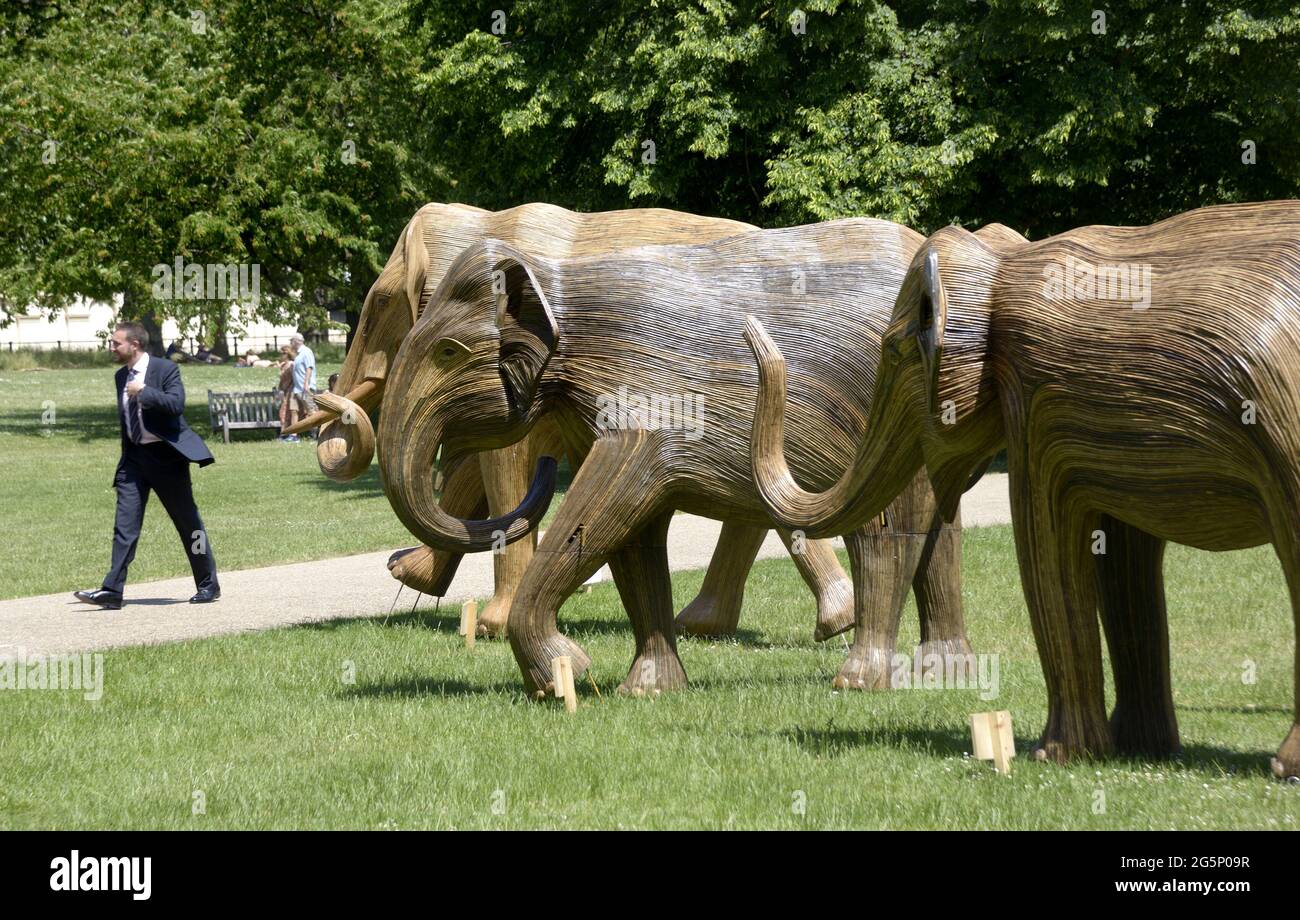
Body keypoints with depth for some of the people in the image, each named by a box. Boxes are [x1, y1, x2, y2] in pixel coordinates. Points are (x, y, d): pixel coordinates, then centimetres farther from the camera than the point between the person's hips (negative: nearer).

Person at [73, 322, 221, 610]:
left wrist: (143, 391, -23)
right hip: (134, 457, 6)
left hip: (165, 456, -6)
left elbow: (176, 404, -23)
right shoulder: (121, 377, 11)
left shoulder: (165, 369, -9)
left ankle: (208, 585, 16)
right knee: (125, 524, -4)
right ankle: (112, 591, -9)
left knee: (188, 522, 5)